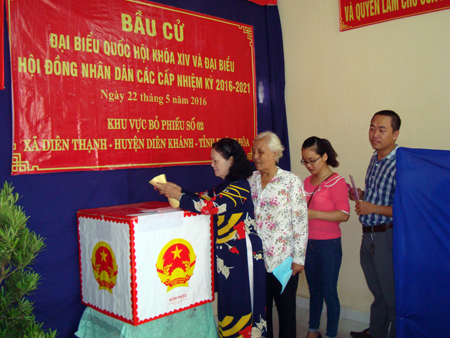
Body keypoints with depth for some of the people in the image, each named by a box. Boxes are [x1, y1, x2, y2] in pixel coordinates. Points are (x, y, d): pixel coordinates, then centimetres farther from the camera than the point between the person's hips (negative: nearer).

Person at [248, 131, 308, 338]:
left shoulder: (291, 181, -8)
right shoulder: (251, 180, 5)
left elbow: (301, 221, -9)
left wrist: (299, 258, -10)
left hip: (283, 259, -4)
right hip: (256, 258, 4)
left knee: (286, 308, 9)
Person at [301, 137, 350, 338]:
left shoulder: (336, 182, -11)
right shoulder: (307, 181, 9)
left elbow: (344, 215, -17)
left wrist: (313, 214, -24)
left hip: (329, 245, -6)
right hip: (308, 243, 6)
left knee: (328, 292, 3)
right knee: (314, 289, 17)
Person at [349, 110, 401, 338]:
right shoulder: (374, 159, 9)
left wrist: (373, 208, -21)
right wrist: (361, 196, 5)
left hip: (388, 236, -8)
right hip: (368, 236, 9)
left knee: (393, 296, 7)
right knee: (378, 293, 24)